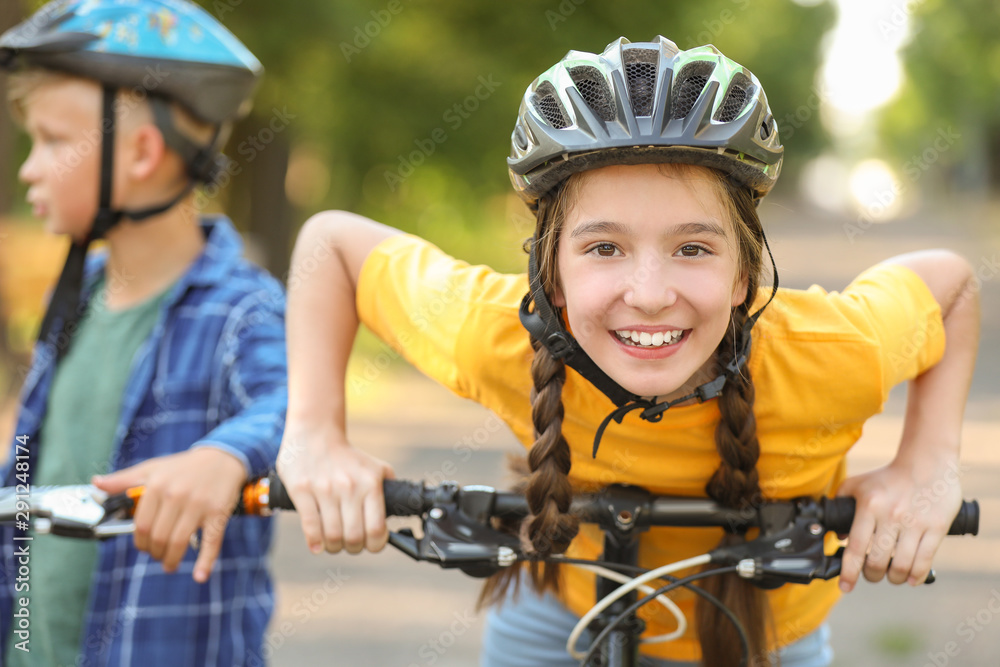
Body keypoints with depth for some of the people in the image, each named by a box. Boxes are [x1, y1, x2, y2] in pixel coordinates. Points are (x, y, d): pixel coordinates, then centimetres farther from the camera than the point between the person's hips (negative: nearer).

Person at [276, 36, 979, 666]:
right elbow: (331, 238, -18)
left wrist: (929, 465, -27)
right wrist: (314, 435, -27)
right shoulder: (493, 338, -35)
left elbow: (953, 282, -15)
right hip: (564, 609, 0)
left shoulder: (830, 352, -36)